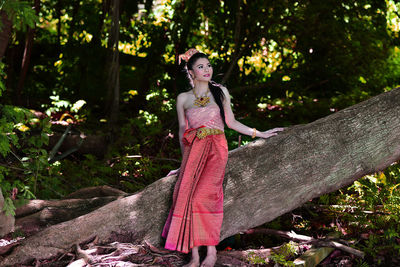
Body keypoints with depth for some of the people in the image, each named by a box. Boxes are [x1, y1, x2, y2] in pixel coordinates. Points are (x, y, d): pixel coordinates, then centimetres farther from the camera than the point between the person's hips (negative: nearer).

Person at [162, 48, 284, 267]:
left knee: (204, 195, -22)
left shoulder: (220, 92, 12)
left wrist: (260, 134, 15)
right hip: (193, 151, 2)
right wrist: (184, 161, 20)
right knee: (187, 197, -14)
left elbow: (231, 122, 15)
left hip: (215, 149, -1)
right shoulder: (183, 98, 12)